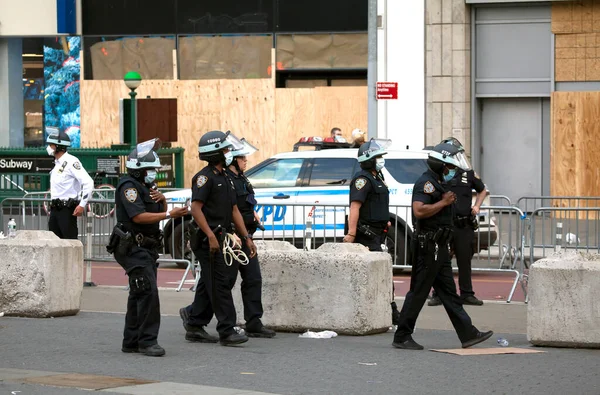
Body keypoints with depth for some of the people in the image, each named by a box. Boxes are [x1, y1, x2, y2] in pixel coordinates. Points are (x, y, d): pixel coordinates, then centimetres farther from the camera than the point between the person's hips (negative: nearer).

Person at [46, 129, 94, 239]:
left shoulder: (70, 161, -13)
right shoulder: (57, 163, 16)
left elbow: (88, 182, -21)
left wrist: (82, 205, -22)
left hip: (67, 209, -9)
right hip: (55, 209, 9)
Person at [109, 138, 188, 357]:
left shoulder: (145, 185, 17)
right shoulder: (129, 186, -13)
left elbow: (159, 212, 21)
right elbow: (139, 216, -24)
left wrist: (162, 200, -1)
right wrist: (170, 214, -28)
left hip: (147, 248, 10)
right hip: (133, 247, -10)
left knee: (138, 295, 13)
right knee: (148, 292, -17)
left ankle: (131, 341, 18)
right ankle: (147, 341, -16)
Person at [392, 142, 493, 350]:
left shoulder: (438, 183, 19)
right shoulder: (426, 183, -14)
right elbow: (419, 210, -28)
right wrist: (444, 202, -18)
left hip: (439, 247, 11)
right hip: (428, 247, -10)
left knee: (449, 293, 9)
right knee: (418, 292, -5)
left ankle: (468, 334, 10)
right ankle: (401, 337, 1)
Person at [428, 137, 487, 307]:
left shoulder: (468, 174, 9)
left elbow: (482, 190, 25)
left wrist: (477, 206, 10)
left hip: (464, 226, 3)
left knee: (465, 261, 7)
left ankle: (467, 294, 15)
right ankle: (438, 294, 8)